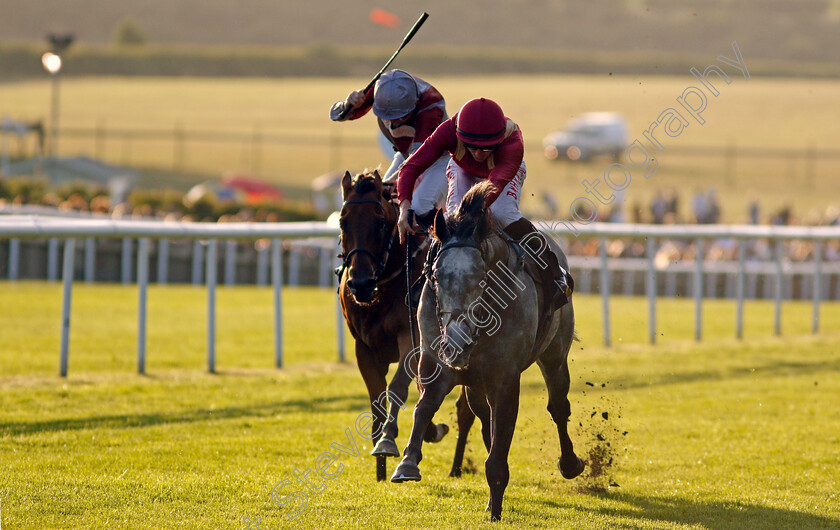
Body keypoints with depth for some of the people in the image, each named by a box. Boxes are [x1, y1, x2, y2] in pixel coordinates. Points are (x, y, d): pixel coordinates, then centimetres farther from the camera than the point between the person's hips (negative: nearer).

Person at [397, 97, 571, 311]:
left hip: (504, 169, -2)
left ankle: (554, 275, -16)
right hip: (464, 170, 2)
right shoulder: (449, 131, -40)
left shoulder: (513, 144, -47)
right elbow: (411, 167, -40)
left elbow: (496, 184, -61)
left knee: (503, 213, -29)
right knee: (454, 212, -24)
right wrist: (404, 207, -56)